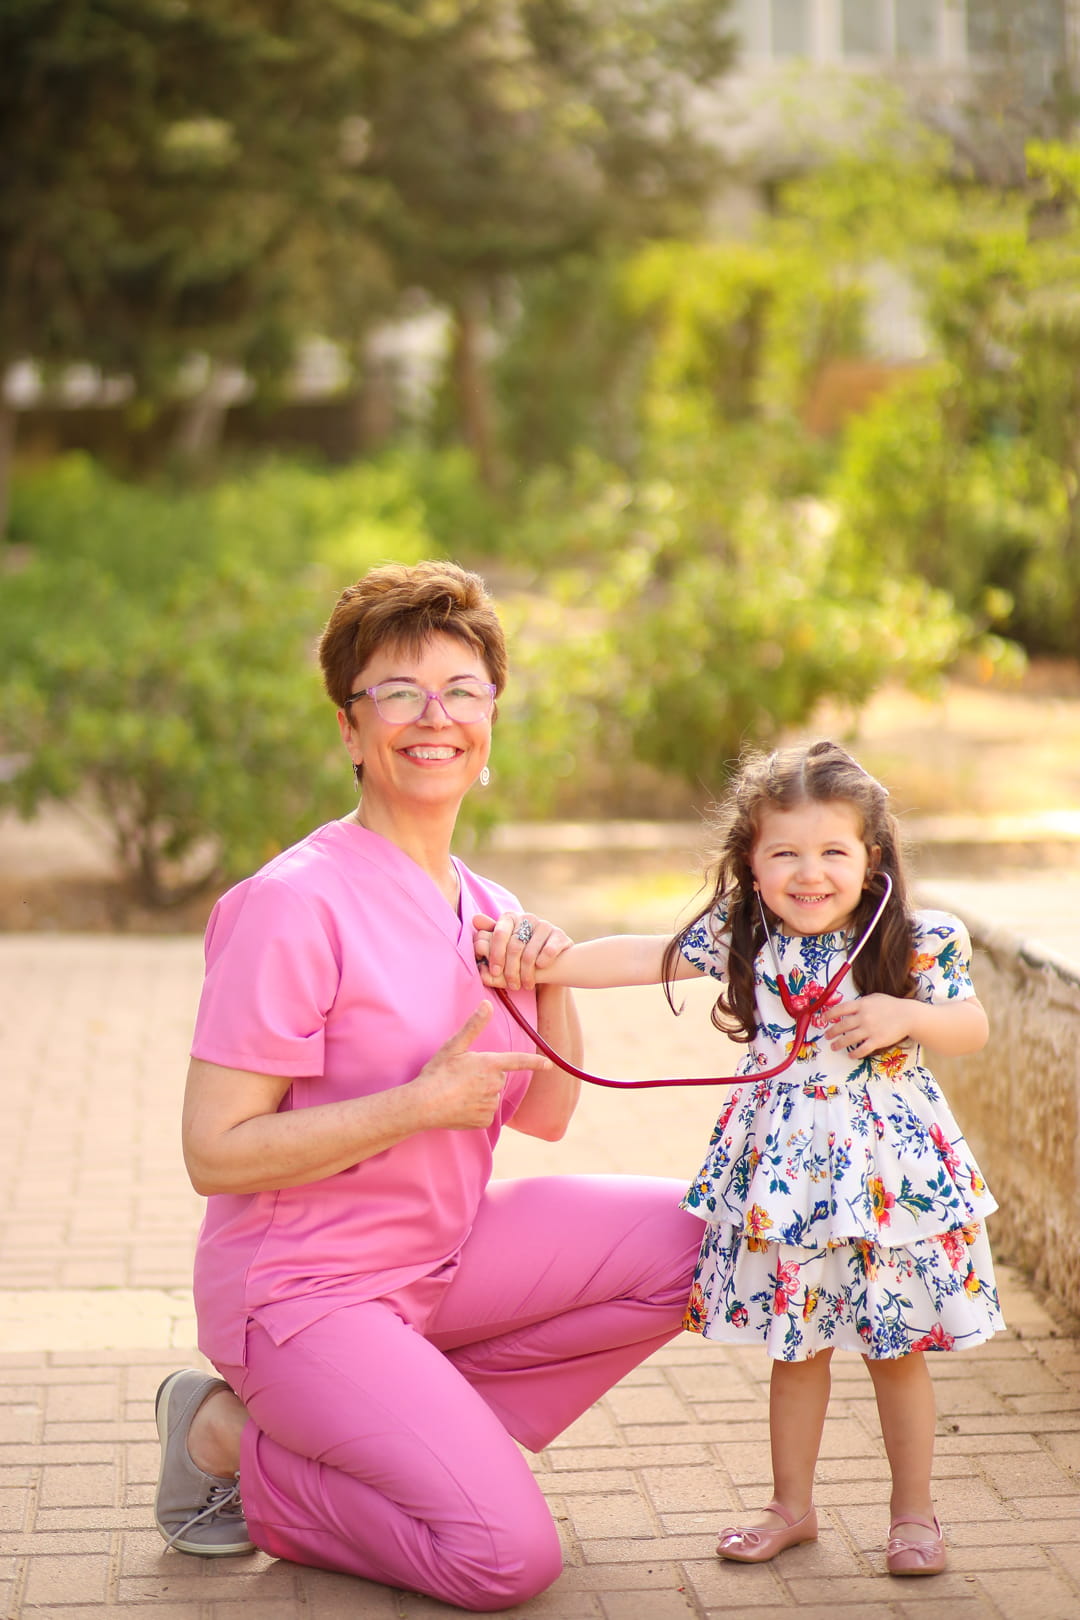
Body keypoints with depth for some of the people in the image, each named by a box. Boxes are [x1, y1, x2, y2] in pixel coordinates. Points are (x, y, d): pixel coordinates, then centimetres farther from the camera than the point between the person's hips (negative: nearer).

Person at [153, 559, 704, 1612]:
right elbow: (216, 1153, -21)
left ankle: (408, 1424, 2)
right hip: (304, 1287, -8)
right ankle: (236, 1446, 3)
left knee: (702, 1240, -5)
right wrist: (423, 1102, -22)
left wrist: (552, 986, -5)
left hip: (446, 1256, 8)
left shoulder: (482, 908, 6)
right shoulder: (296, 904, -19)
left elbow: (546, 1115, 14)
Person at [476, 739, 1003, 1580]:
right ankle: (792, 1505, 30)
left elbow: (974, 1027, -2)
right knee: (796, 1347, 15)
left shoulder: (915, 943, -9)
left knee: (899, 1352, 8)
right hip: (783, 1175, 2)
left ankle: (913, 1511, 25)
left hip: (892, 1171, -2)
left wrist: (907, 1016, -21)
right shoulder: (743, 936, -3)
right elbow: (648, 956, -1)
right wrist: (542, 964, -10)